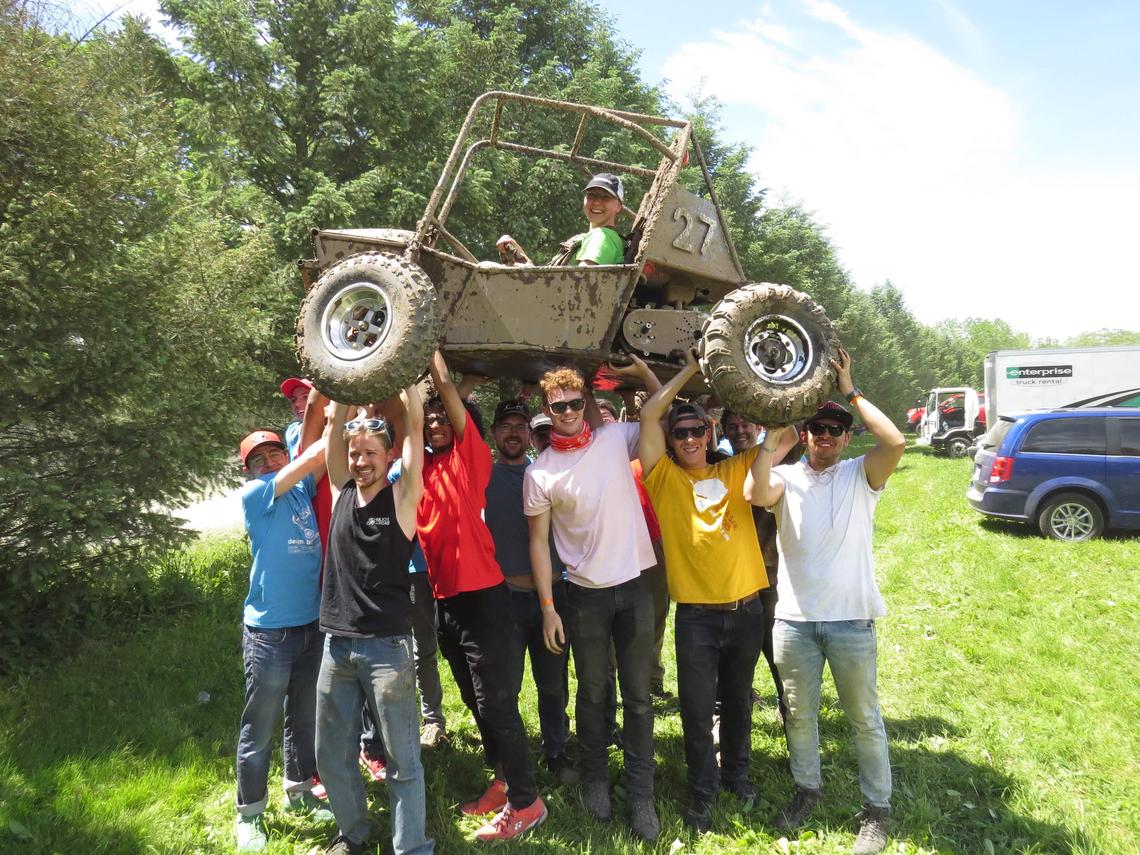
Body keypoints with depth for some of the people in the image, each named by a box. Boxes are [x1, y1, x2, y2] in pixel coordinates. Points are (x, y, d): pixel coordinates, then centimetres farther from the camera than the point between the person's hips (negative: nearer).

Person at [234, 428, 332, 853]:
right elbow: (312, 456, -17)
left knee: (304, 718, 18)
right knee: (259, 729, 5)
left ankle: (299, 792, 35)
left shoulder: (302, 488, 8)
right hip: (269, 632, -5)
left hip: (312, 625, 6)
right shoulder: (254, 495, -9)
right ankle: (249, 813, 20)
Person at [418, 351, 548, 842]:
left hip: (481, 596, -7)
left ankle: (525, 801, 8)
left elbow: (445, 387, -9)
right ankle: (503, 781, 31)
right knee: (475, 700, 16)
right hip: (444, 599, 7)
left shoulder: (469, 456, -5)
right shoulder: (422, 469, 11)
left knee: (496, 701, -3)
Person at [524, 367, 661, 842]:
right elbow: (539, 541, -1)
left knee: (638, 695, 8)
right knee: (592, 693, 14)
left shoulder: (616, 438, -1)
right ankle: (595, 779, 33)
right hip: (586, 594, -1)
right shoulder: (539, 473, -5)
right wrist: (547, 606, -4)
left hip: (634, 586, 1)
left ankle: (640, 793, 19)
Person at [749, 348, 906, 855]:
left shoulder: (860, 476, 0)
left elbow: (895, 442, -20)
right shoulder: (786, 477, 2)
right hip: (794, 619, 2)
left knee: (864, 719, 11)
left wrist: (851, 393, -14)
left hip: (850, 619, -1)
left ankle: (877, 809, 27)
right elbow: (758, 496, -20)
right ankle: (806, 789, 38)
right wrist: (773, 437, -16)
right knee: (799, 714, 17)